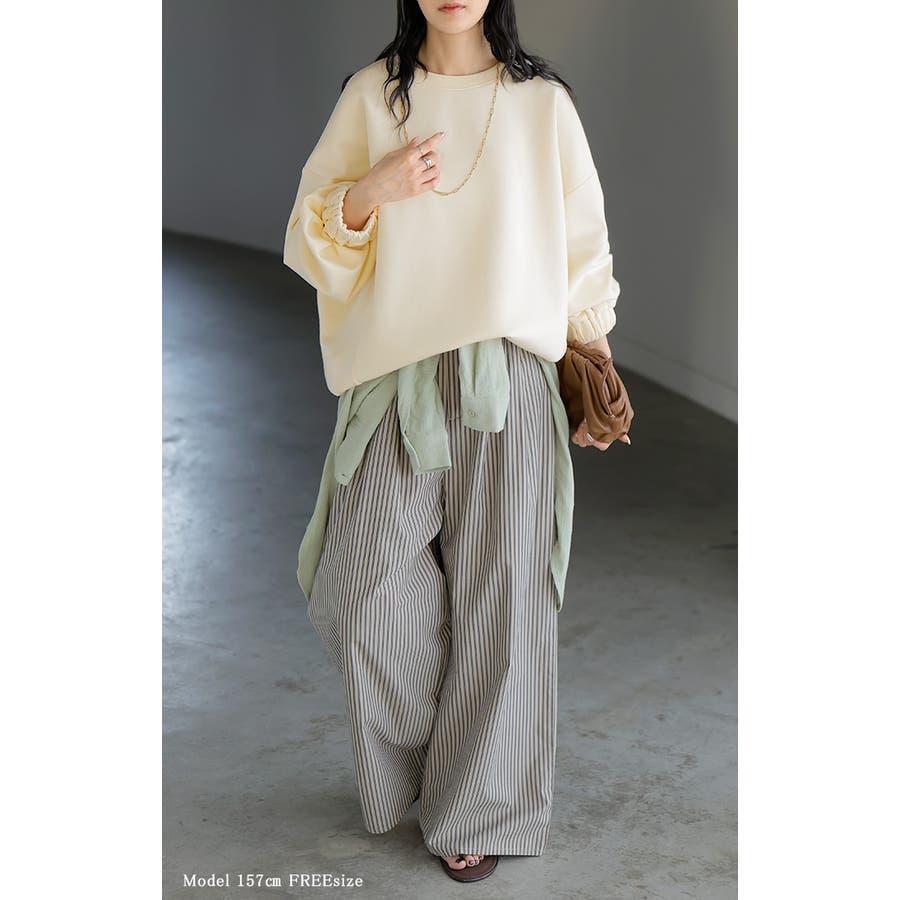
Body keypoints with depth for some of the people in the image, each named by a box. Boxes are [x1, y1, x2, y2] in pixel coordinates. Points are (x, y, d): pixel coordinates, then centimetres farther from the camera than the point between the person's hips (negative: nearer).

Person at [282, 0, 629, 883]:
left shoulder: (542, 100, 6)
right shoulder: (370, 94, 8)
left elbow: (582, 241, 11)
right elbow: (309, 239, 7)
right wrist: (372, 190, -12)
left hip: (509, 380, -1)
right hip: (395, 374, 1)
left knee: (501, 594, 1)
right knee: (367, 594, 0)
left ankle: (479, 810, 18)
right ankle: (400, 777, 27)